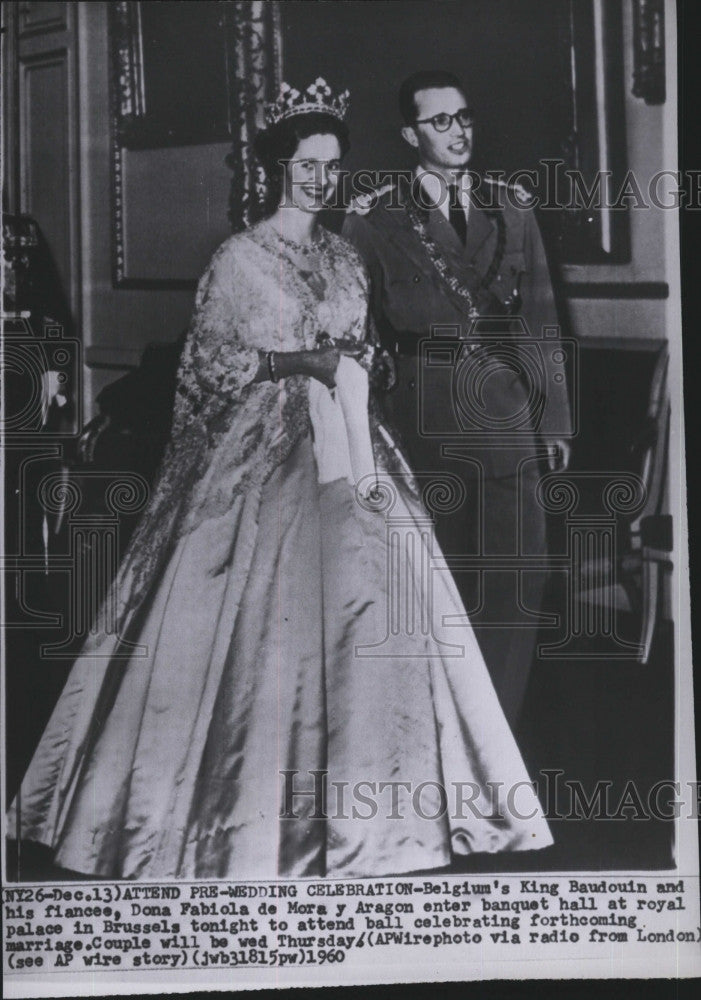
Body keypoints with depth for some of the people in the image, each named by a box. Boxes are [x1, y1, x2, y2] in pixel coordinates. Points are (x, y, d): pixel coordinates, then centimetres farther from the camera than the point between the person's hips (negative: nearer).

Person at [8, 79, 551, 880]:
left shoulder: (345, 259, 16)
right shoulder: (240, 257, 0)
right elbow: (209, 362, -3)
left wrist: (350, 363, -3)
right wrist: (293, 363, -11)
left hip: (343, 451, 5)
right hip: (266, 454, -5)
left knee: (362, 610, -2)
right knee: (260, 620, -8)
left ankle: (352, 804, 7)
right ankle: (251, 809, 4)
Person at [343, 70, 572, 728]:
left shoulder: (512, 209, 14)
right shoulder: (374, 220, 4)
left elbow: (540, 319, 15)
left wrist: (554, 416, 11)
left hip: (507, 409, 3)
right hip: (423, 416, -2)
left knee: (517, 576, 0)